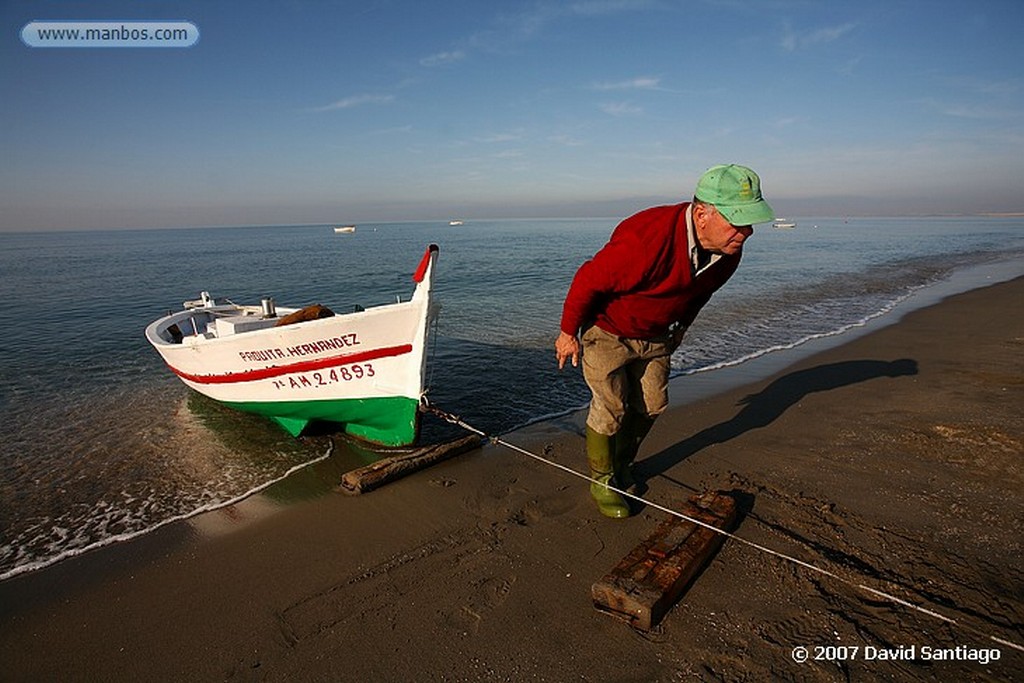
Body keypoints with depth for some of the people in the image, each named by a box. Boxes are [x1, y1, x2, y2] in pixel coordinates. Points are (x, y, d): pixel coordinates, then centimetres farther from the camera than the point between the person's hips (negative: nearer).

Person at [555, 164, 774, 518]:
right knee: (610, 407, -4)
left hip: (655, 336, 7)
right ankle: (601, 481, 17)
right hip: (607, 332, -6)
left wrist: (680, 327, 20)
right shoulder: (646, 239, -39)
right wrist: (569, 332, -15)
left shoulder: (728, 251, -14)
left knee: (651, 405, 11)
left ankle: (621, 468, 33)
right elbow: (588, 280, -27)